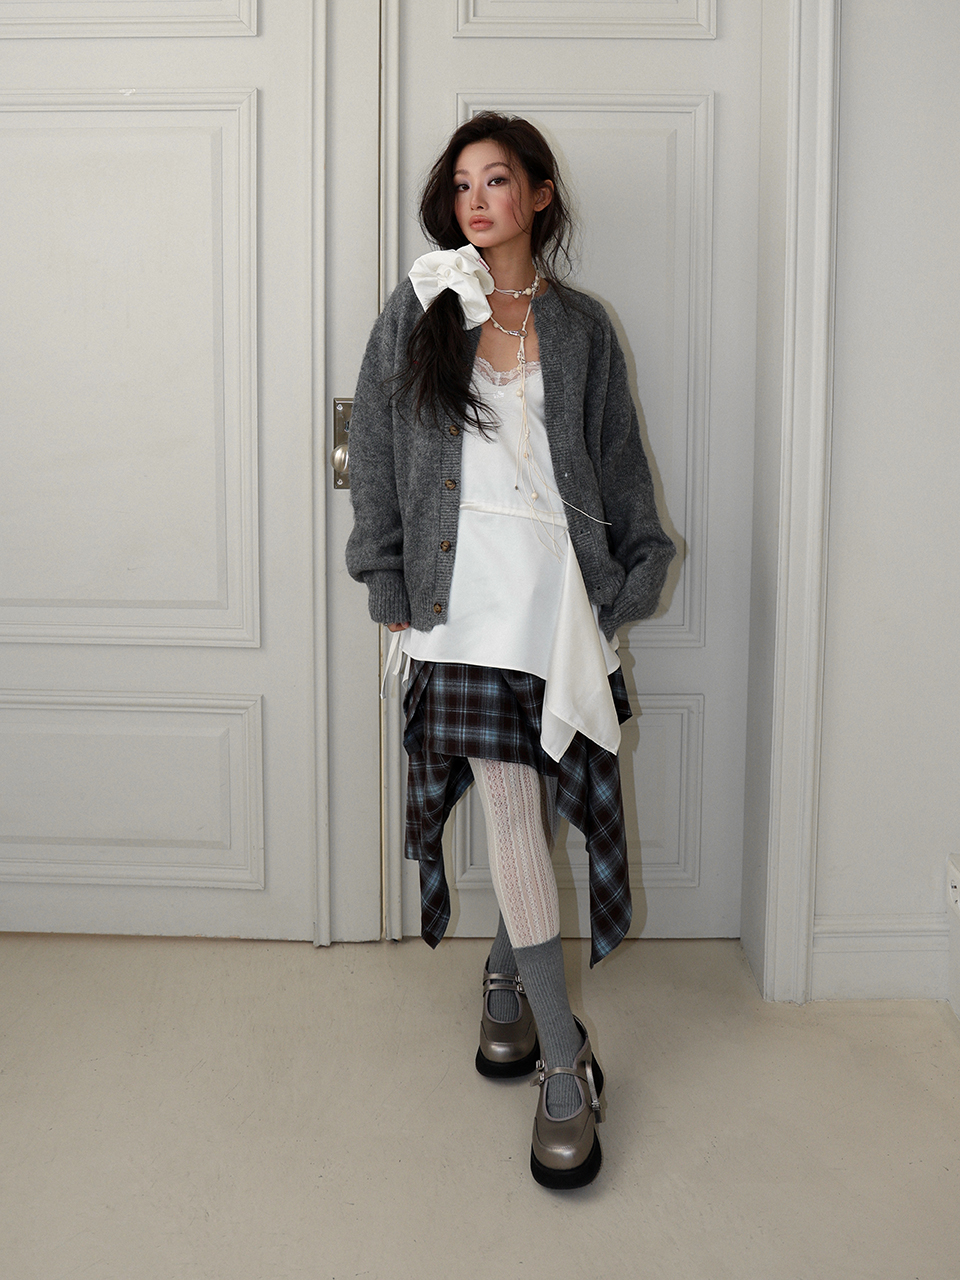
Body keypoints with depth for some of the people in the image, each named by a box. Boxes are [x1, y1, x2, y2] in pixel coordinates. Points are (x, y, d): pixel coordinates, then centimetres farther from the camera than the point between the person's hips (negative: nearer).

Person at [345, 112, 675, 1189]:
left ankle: (506, 976, 33)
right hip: (466, 591, -2)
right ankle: (564, 1062, 0)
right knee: (512, 810, -7)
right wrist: (390, 590, 1)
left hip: (560, 585, 2)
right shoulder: (418, 311, 5)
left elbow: (620, 463, 13)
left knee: (535, 803, 6)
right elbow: (373, 454, 5)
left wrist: (630, 584, 7)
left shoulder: (580, 326, 10)